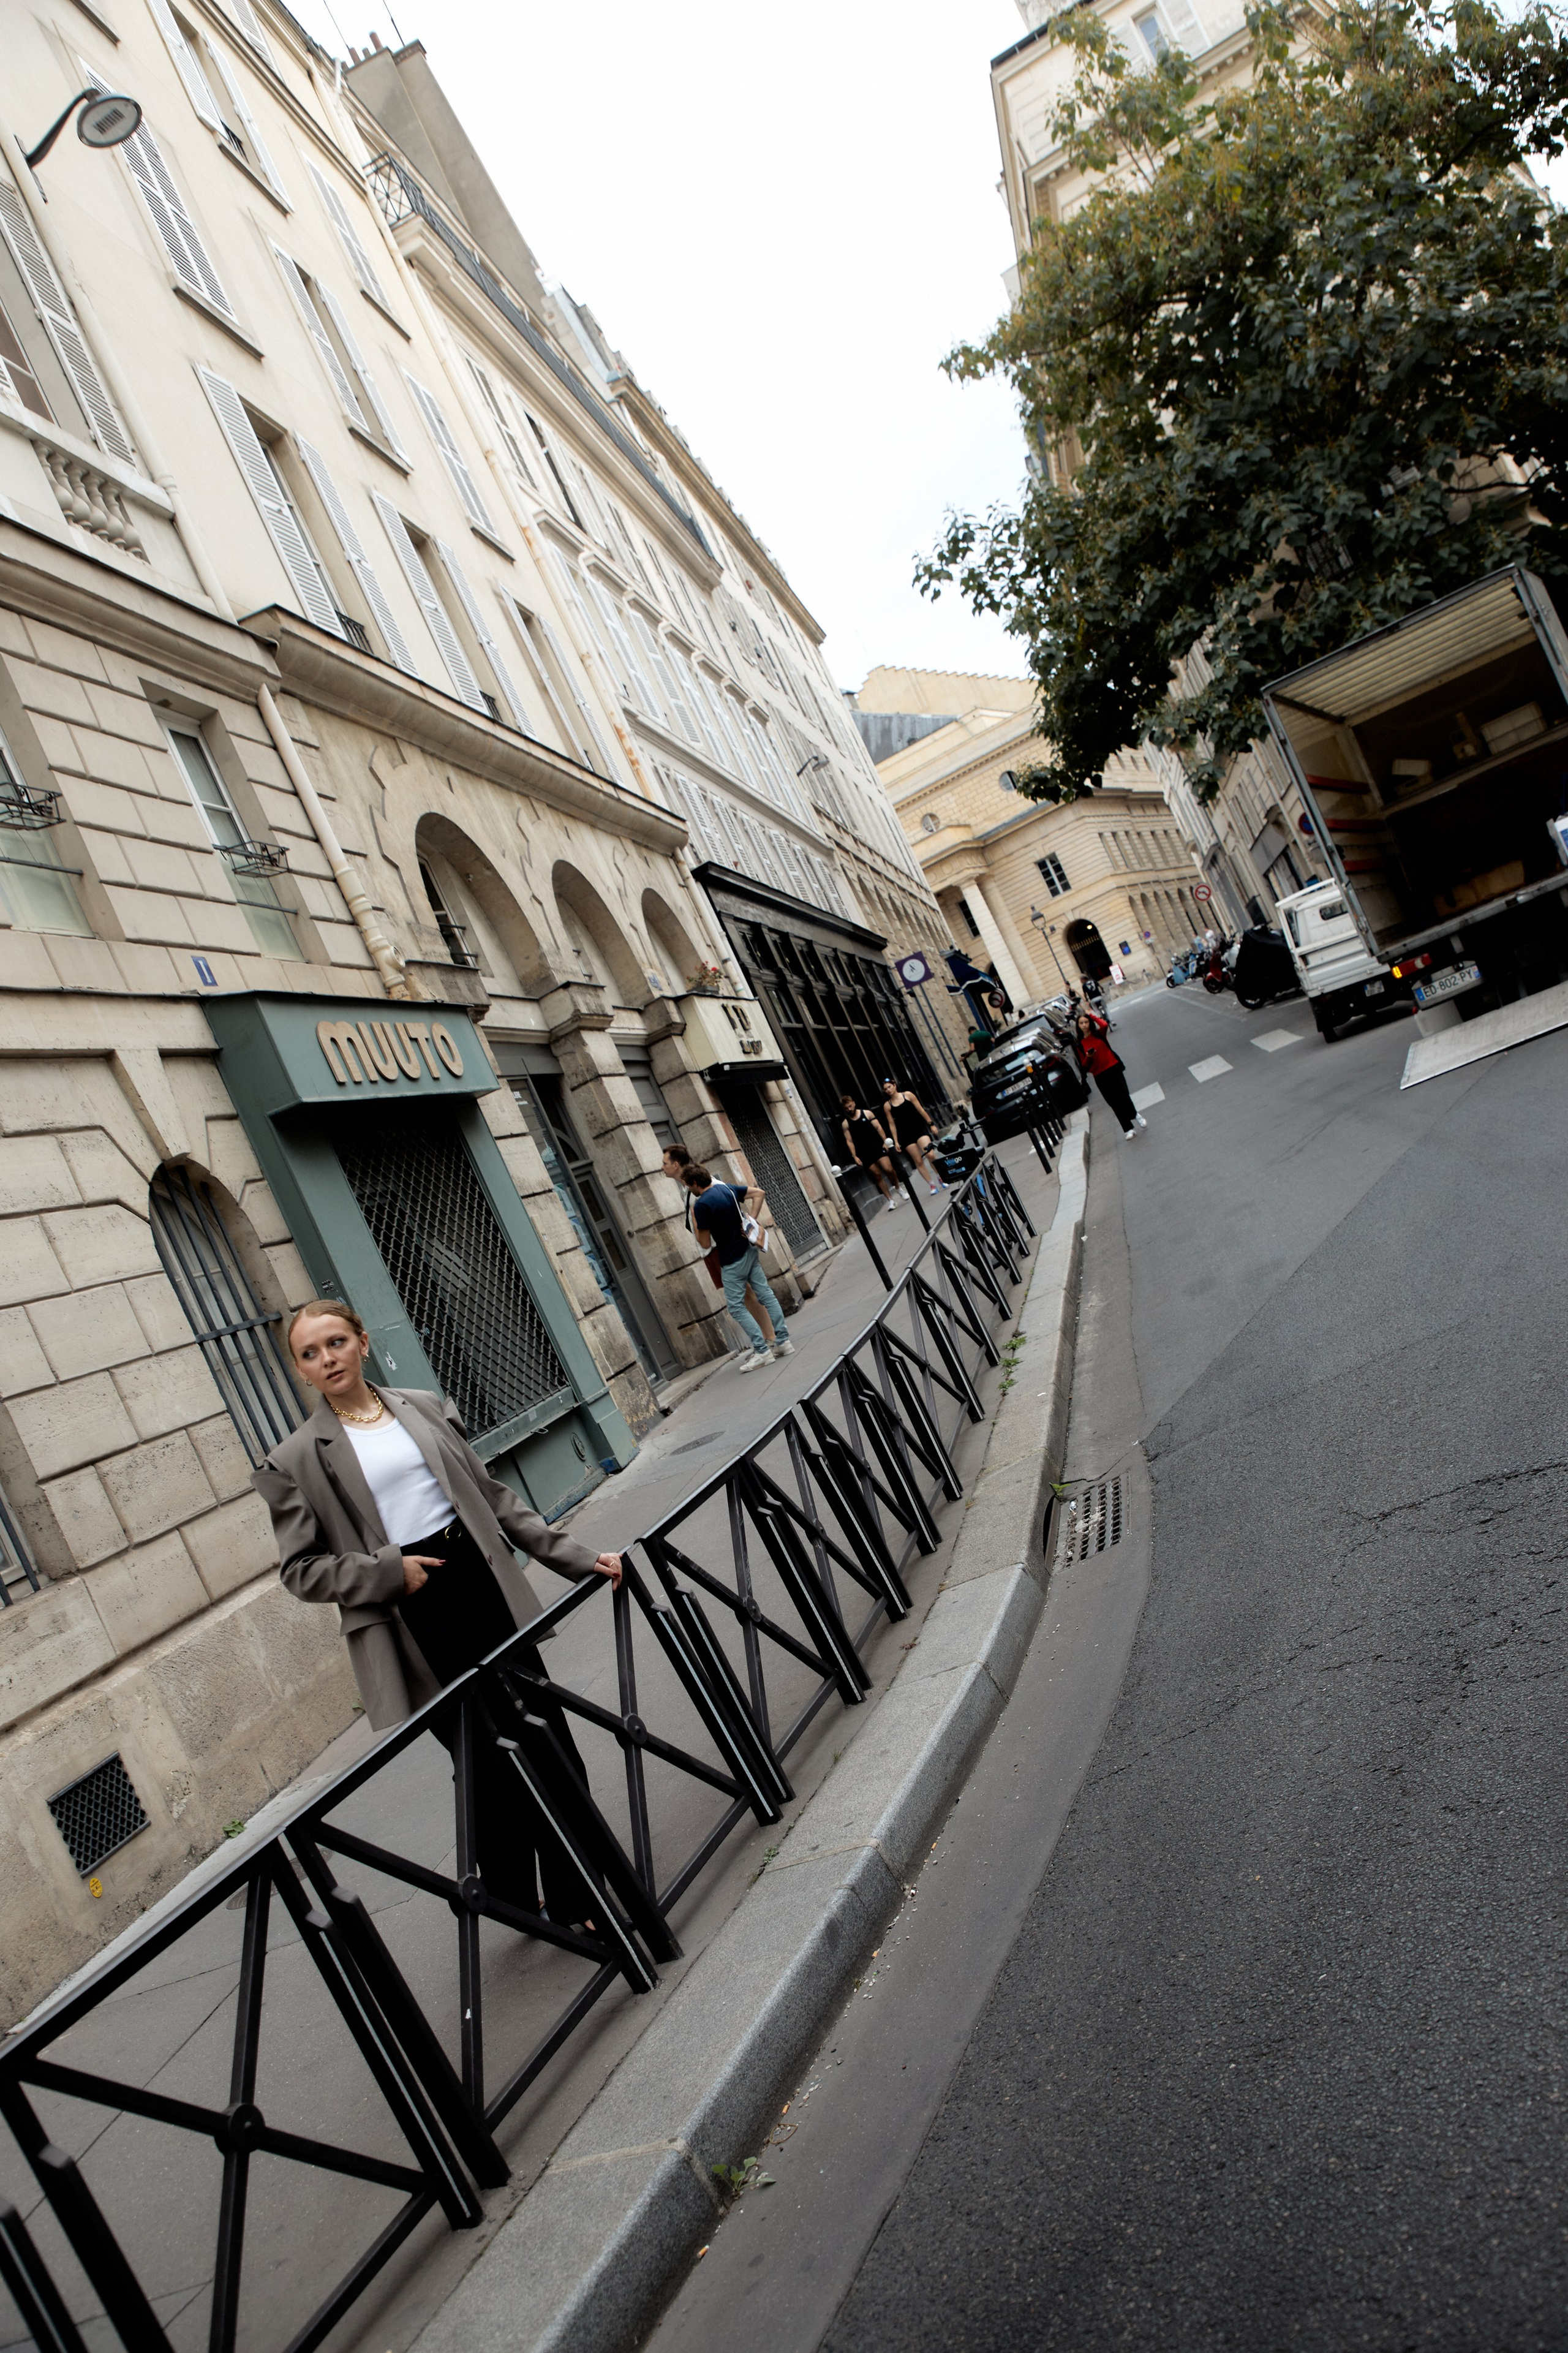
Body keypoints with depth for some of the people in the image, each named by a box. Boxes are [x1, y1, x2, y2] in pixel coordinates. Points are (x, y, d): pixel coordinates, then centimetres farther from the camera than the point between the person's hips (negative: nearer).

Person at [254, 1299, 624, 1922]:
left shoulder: (426, 1407, 10)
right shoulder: (295, 1461, 0)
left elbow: (494, 1497, 11)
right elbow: (300, 1569, 0)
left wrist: (576, 1558, 6)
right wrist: (389, 1572, -14)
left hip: (484, 1584, 4)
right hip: (416, 1623, -3)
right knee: (493, 1772, 1)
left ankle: (576, 1897, 23)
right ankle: (517, 1906, 23)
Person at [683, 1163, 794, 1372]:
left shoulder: (701, 1205, -18)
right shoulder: (726, 1188, 5)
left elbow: (705, 1244, -15)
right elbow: (759, 1193, 13)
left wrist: (694, 1222, -2)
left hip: (732, 1260, -8)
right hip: (750, 1250, 8)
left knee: (736, 1306, 1)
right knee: (766, 1294, 11)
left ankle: (761, 1350, -2)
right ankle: (783, 1341, 14)